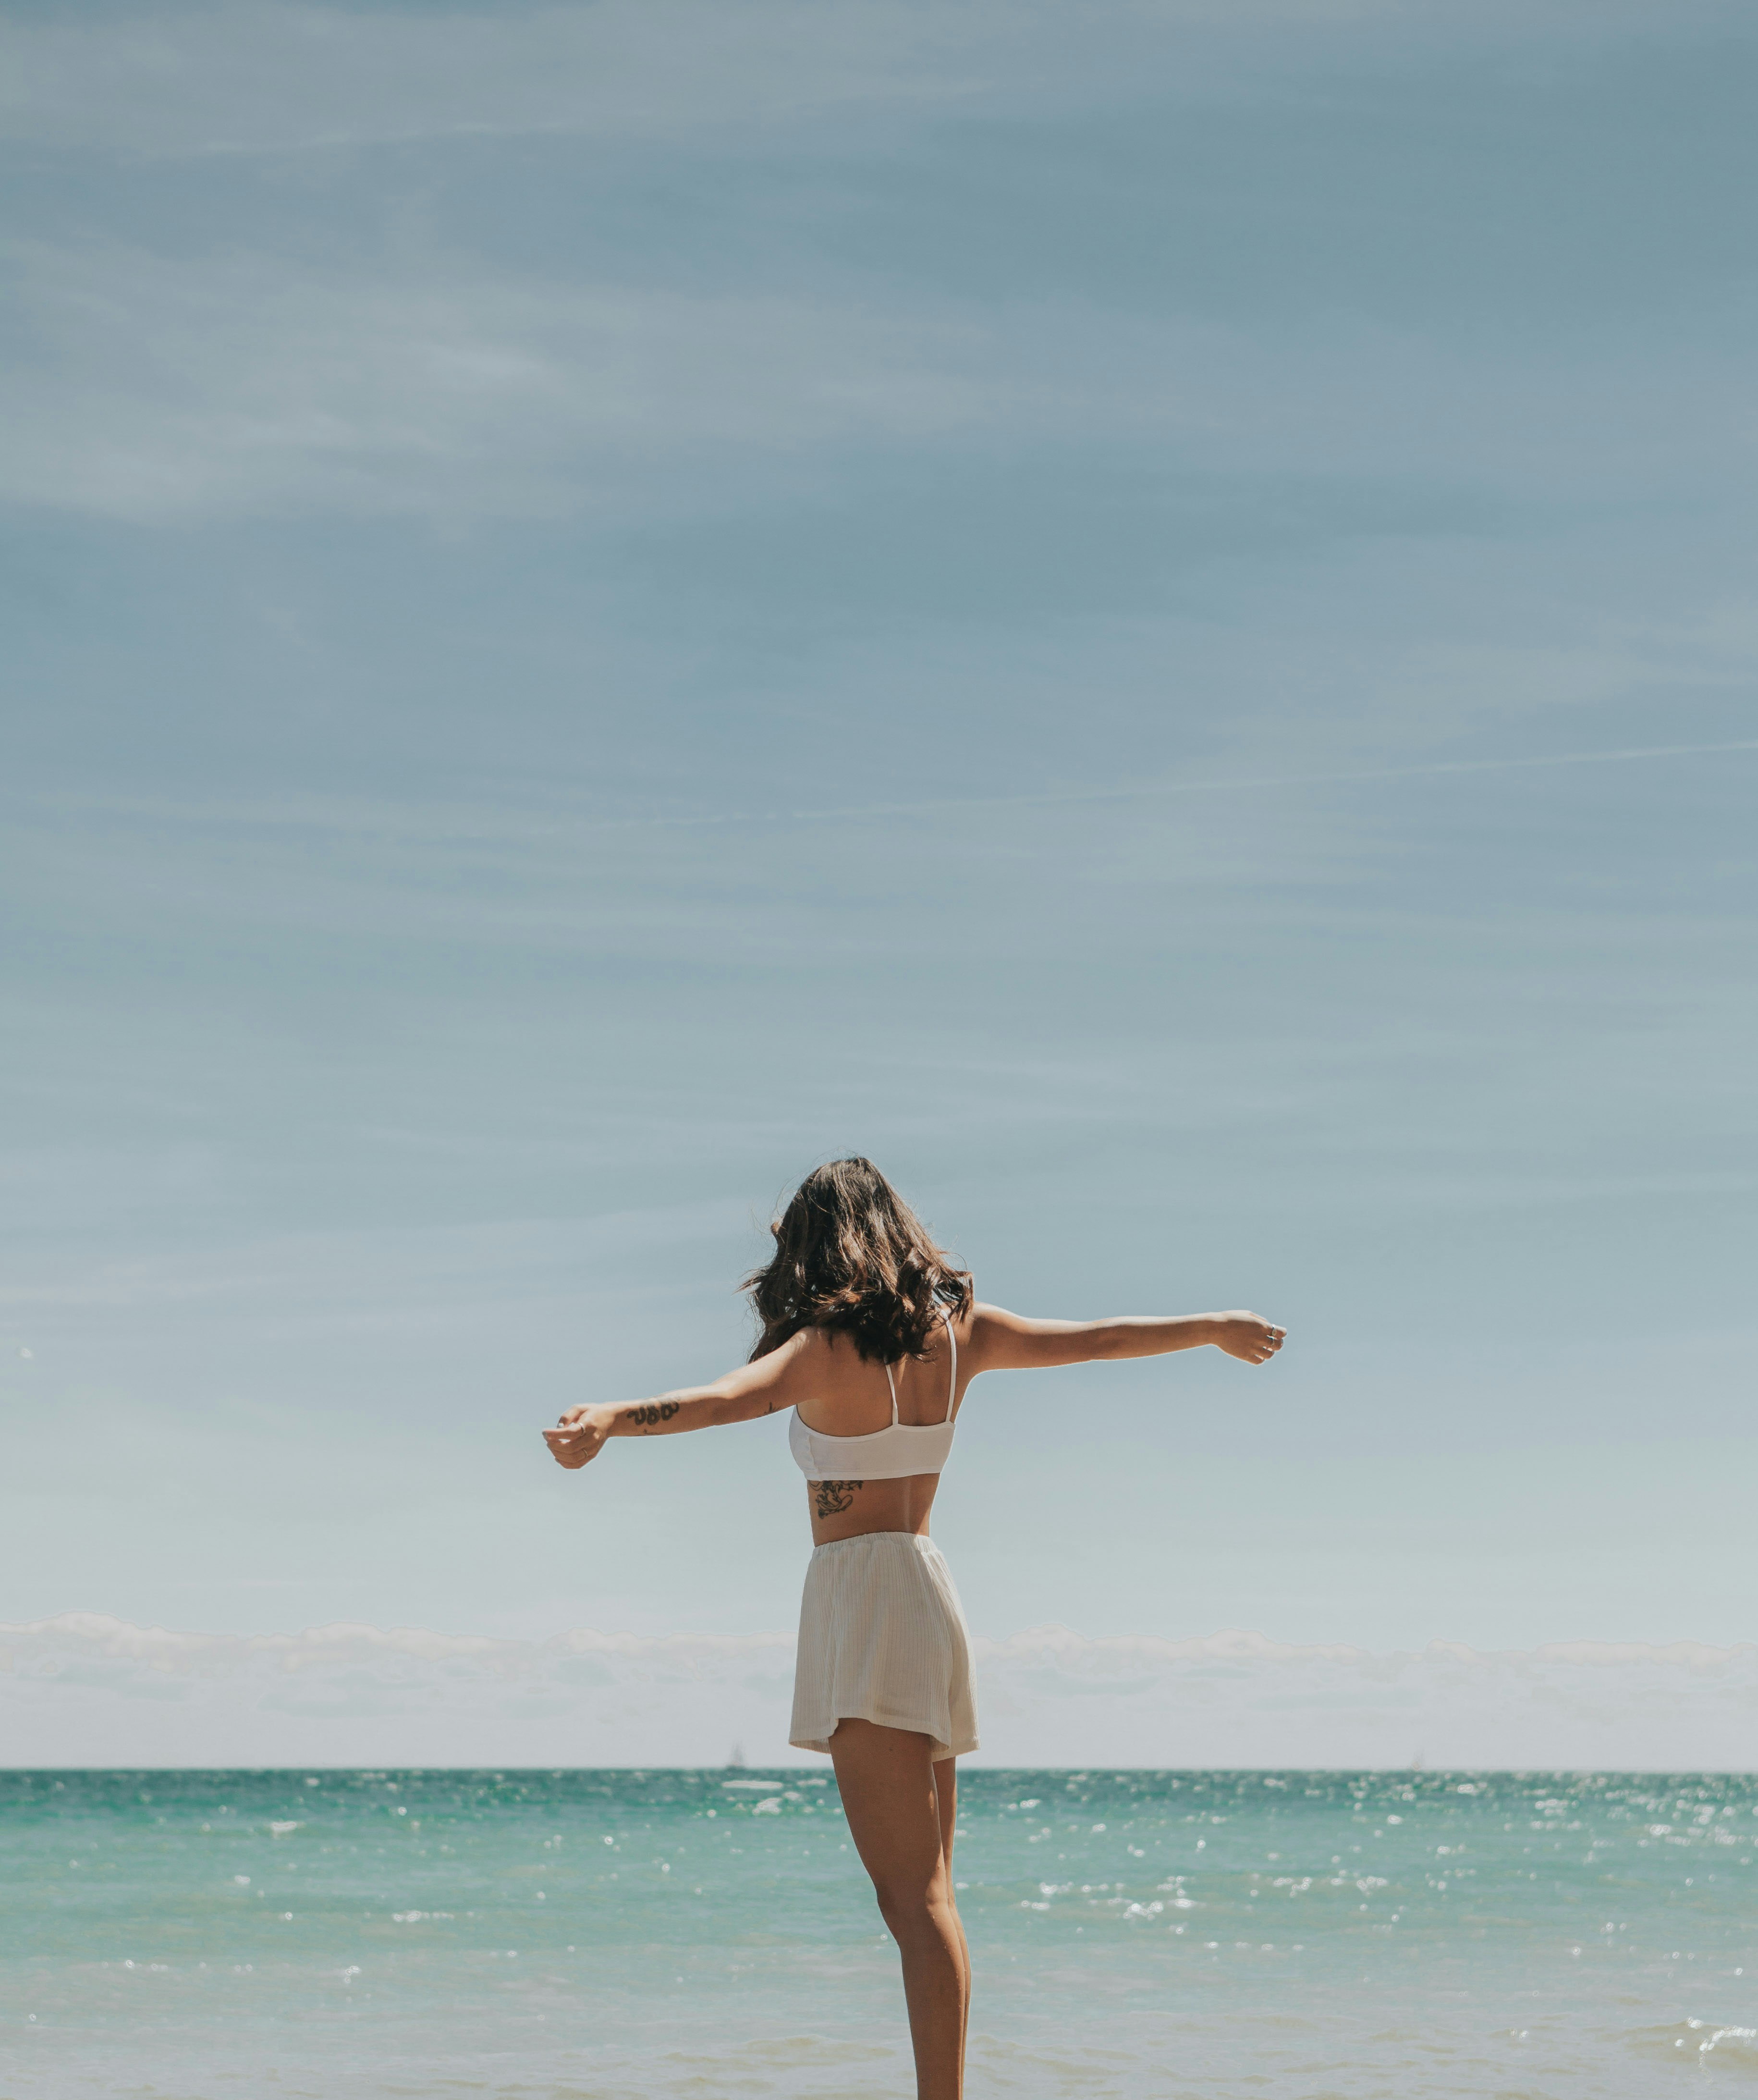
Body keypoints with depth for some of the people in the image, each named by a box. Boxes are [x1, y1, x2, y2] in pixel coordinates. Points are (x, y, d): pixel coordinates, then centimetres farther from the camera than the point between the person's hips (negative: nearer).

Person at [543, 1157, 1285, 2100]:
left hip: (862, 1596, -8)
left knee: (912, 1895, -12)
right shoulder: (957, 1331, 8)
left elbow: (737, 1395, -33)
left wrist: (613, 1416, -48)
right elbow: (1099, 1338, 20)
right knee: (927, 1892, 13)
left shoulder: (829, 1343, -12)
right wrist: (1213, 1327, 36)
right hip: (927, 1589, 8)